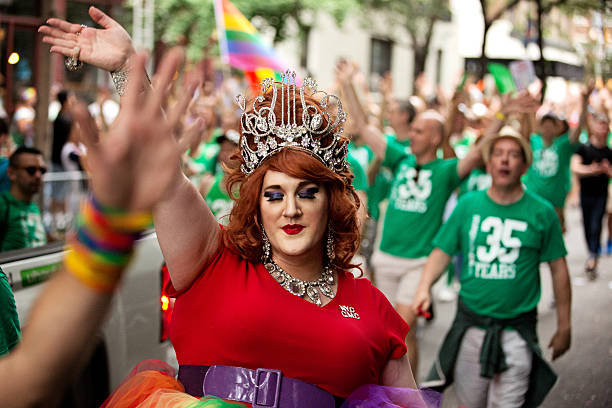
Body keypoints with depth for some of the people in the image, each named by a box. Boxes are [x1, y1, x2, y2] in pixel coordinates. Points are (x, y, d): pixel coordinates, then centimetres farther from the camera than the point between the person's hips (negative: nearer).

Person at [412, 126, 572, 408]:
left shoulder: (542, 212, -1)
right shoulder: (468, 205, 3)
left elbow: (558, 269, 3)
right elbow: (442, 251, 4)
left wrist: (564, 326, 4)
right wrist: (424, 287, -15)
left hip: (517, 331, -2)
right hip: (470, 325, 2)